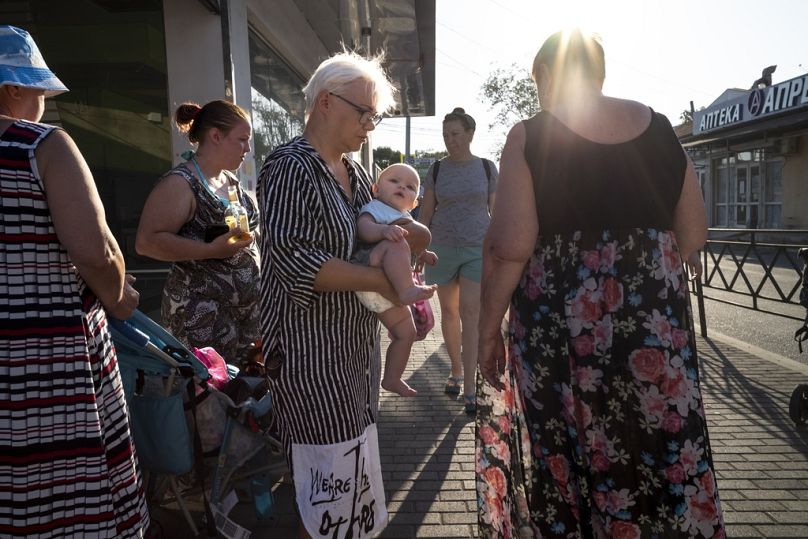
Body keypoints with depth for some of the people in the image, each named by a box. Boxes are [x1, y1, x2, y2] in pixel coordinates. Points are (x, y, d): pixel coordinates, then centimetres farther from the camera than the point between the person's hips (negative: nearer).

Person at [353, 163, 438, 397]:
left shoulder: (405, 220, 29)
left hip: (387, 292, 8)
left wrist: (422, 255, 30)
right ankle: (407, 290, -47)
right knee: (396, 243, -32)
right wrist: (384, 230, -36)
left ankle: (392, 378, 24)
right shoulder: (375, 207, 4)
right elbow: (363, 228, -18)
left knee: (406, 332, 11)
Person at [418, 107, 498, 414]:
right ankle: (456, 371, 27)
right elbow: (426, 213, 6)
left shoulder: (486, 168, 2)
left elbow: (497, 211, 6)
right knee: (449, 312, 10)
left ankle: (469, 389, -5)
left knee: (470, 315, -8)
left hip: (478, 249, -2)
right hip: (443, 248, 2)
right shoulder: (436, 170, 3)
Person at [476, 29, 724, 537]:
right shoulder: (659, 128, 5)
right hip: (655, 319, 4)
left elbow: (511, 247, -15)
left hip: (562, 323, -4)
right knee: (662, 449, 18)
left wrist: (488, 327, -4)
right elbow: (693, 233, 10)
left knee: (566, 455, 13)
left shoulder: (530, 137, -8)